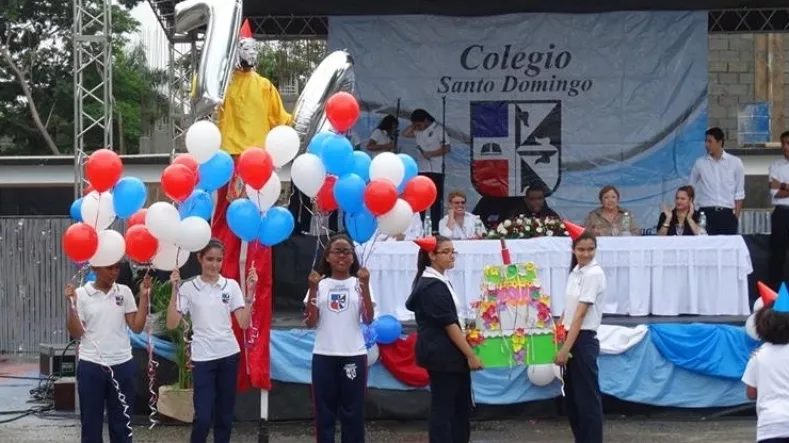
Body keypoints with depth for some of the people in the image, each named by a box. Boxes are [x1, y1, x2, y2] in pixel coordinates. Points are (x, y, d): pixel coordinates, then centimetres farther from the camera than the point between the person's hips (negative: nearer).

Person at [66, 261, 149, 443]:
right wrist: (71, 305, -15)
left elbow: (137, 327, 1)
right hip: (91, 366, -2)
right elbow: (76, 333, -4)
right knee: (91, 422, 4)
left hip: (122, 365, 2)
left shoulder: (124, 292, 5)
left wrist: (144, 297, -5)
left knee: (122, 422, 7)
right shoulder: (81, 294, -2)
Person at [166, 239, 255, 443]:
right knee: (203, 417, -8)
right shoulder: (188, 287, -2)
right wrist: (175, 291, -15)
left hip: (229, 355, 3)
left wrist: (250, 292, -10)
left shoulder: (231, 285, 4)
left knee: (225, 414, 7)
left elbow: (244, 323, -2)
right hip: (203, 357, -3)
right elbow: (172, 324, -8)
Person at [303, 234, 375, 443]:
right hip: (324, 356, 1)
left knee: (353, 412, 2)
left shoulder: (359, 283, 4)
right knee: (324, 412, 3)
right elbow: (310, 322, -2)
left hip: (353, 355, -1)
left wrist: (365, 286, -16)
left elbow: (368, 319, -8)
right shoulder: (320, 284, 5)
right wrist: (313, 289, -11)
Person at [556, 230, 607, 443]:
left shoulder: (594, 274, -14)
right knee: (572, 396, 13)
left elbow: (581, 314, -19)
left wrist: (566, 348, -21)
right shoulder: (575, 272, 11)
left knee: (587, 396, -3)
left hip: (583, 340, -9)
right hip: (570, 338, 9)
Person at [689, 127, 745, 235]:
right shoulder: (700, 163, 5)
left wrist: (736, 216, -2)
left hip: (727, 213, 0)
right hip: (706, 213, 0)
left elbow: (739, 193, 4)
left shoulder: (735, 162, 3)